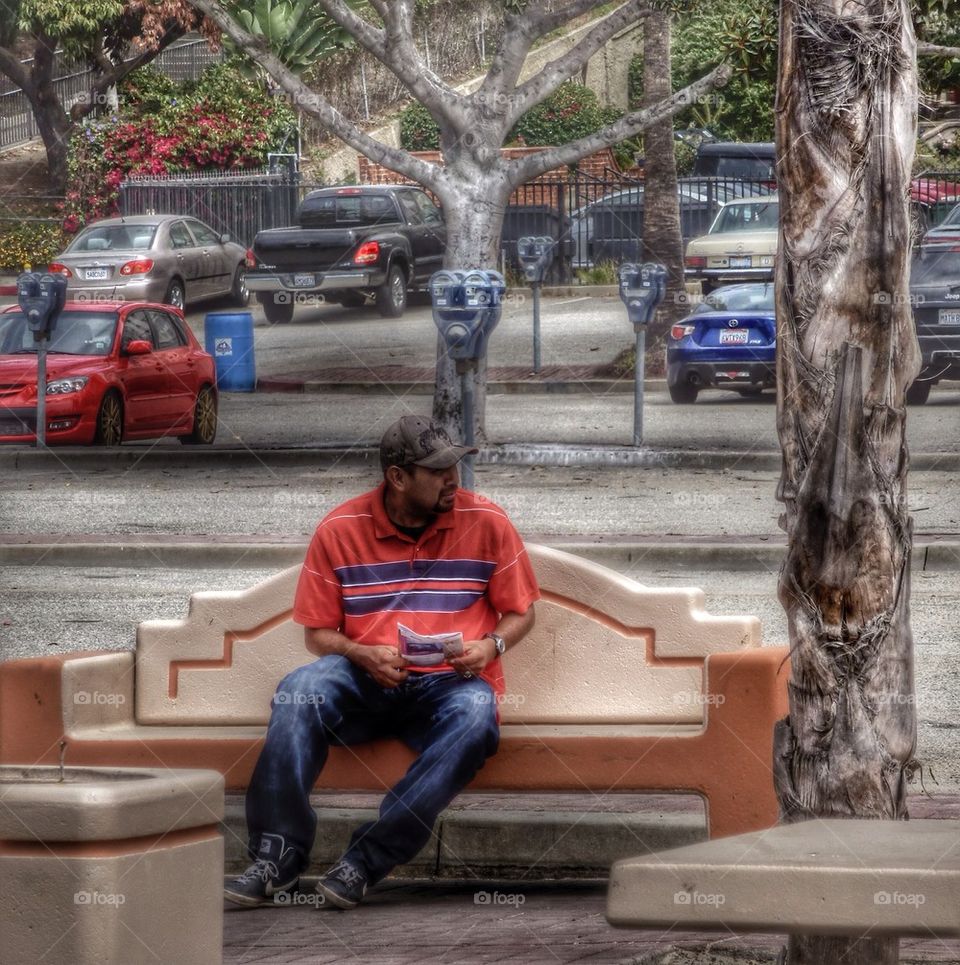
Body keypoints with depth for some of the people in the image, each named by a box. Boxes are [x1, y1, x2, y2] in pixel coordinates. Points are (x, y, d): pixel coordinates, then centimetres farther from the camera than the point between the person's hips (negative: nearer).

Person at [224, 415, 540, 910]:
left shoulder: (487, 523, 2)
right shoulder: (339, 530, 2)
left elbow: (520, 612, 11)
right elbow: (318, 632, 6)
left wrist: (490, 645, -11)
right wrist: (364, 655, -15)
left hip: (449, 682, -1)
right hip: (366, 683, 1)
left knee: (475, 714, -37)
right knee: (302, 690, -31)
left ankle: (365, 860, -34)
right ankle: (278, 855, -30)